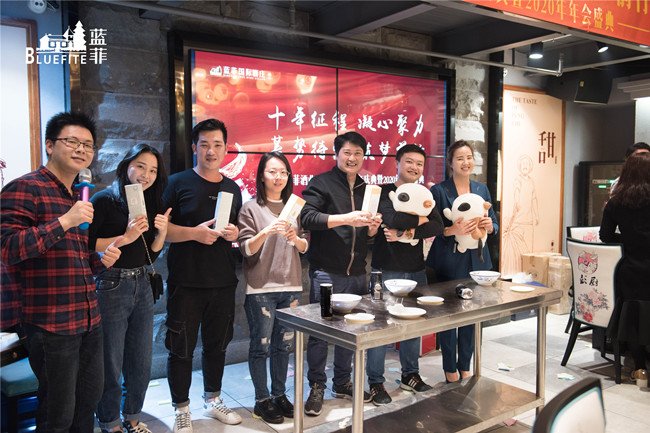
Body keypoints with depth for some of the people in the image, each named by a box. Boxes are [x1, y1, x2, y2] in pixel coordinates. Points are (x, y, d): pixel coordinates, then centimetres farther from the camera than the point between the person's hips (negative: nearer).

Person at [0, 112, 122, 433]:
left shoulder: (78, 198, 16)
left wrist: (101, 260, 6)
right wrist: (65, 221, -26)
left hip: (89, 321, 8)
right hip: (51, 324, -8)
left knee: (87, 403, 20)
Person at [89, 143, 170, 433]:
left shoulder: (150, 203, 9)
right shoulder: (104, 200, -9)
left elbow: (152, 254, 11)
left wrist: (162, 231, -6)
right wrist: (125, 238, -21)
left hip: (141, 286, 6)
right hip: (111, 287, -6)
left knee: (141, 363, 15)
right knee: (111, 365, 5)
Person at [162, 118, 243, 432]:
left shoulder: (232, 189, 12)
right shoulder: (179, 183, -3)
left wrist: (234, 234, -3)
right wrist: (195, 233, -21)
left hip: (223, 282, 5)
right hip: (186, 283, -4)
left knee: (217, 345, 15)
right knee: (181, 348, 4)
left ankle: (212, 401, 34)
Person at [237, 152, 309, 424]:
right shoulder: (251, 208, -3)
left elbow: (305, 247, 9)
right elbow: (246, 249, -9)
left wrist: (295, 239, -12)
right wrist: (266, 232, -25)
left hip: (290, 287, 4)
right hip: (261, 289, -4)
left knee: (284, 344, 11)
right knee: (261, 346, 3)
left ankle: (279, 394, 25)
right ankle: (262, 400, 16)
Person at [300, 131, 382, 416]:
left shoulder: (366, 189, 15)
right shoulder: (321, 183, -4)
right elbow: (307, 217, -20)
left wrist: (372, 228, -3)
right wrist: (346, 218, -29)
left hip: (356, 273, 6)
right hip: (326, 272, -6)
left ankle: (342, 383, 28)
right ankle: (317, 387, 16)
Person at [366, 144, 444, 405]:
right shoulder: (385, 192, -5)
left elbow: (438, 227, -4)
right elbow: (392, 219, -25)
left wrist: (406, 232, -17)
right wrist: (419, 219, -9)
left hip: (416, 269, 6)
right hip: (387, 270, -5)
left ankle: (410, 375, 30)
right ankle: (376, 382, 12)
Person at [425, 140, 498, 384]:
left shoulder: (482, 189, 10)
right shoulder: (439, 191, -5)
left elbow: (494, 225, 14)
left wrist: (489, 226, -9)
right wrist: (452, 230, -25)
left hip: (477, 262, 5)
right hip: (448, 263, -4)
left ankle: (465, 366, 27)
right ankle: (450, 369, 19)